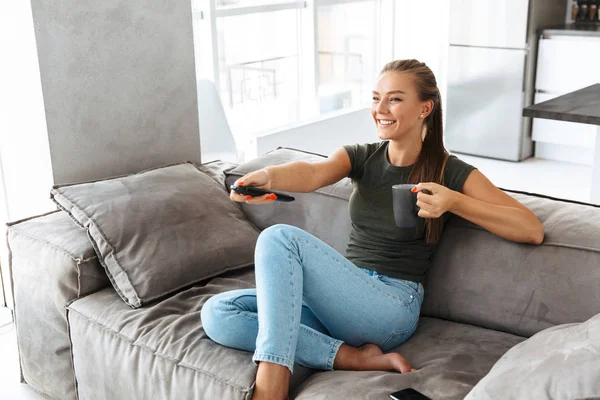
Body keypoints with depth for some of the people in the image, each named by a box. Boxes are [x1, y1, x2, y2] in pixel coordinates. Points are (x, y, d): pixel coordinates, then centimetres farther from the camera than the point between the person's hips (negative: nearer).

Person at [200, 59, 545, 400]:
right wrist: (267, 176, -39)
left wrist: (454, 201, -23)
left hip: (393, 306, -6)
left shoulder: (451, 172, -2)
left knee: (280, 238, -27)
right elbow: (313, 173, -16)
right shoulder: (361, 157, 9)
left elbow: (533, 231, -10)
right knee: (217, 313, -15)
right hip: (343, 299, 6)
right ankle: (356, 357, -20)